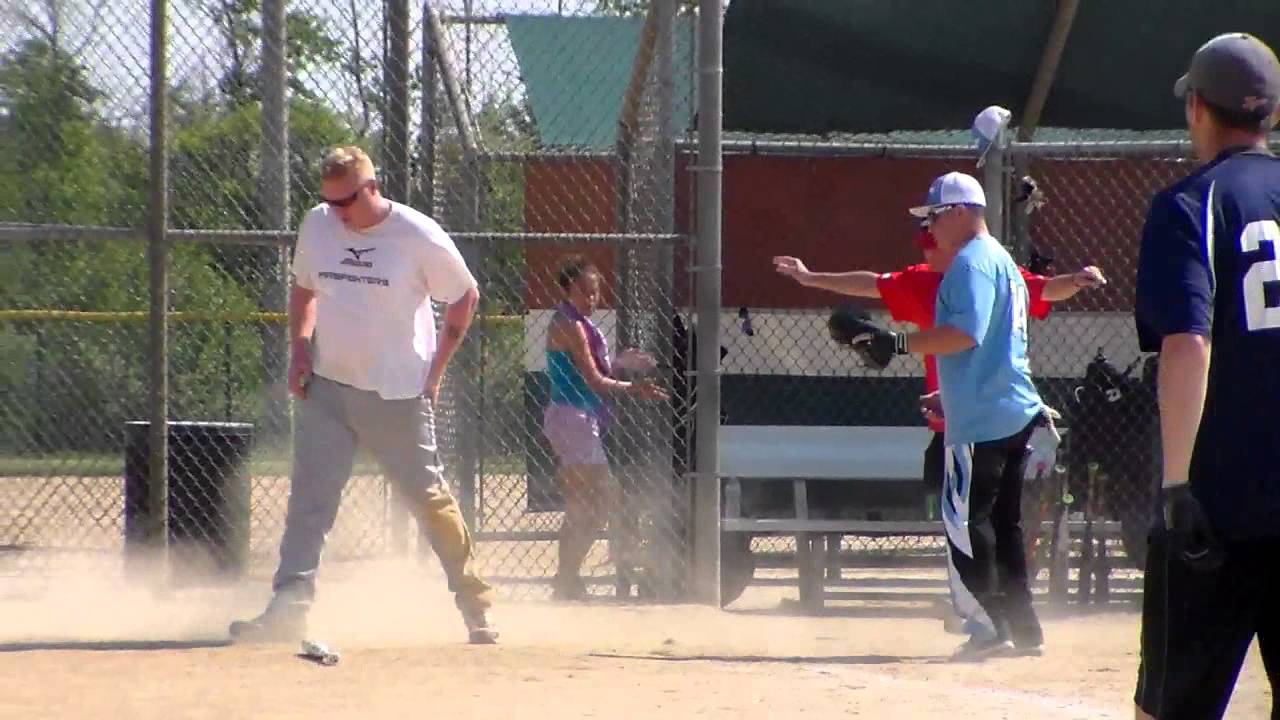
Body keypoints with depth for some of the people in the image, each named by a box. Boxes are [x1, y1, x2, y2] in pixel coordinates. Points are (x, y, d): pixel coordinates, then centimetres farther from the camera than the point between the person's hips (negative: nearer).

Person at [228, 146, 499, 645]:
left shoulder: (419, 237, -10)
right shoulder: (317, 226, 2)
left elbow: (465, 297, 2)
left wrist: (435, 369, -2)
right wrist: (300, 347, 4)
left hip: (398, 395, -3)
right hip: (327, 388, 3)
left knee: (428, 498, 2)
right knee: (309, 496, -5)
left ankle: (475, 603, 14)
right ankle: (287, 609, -8)